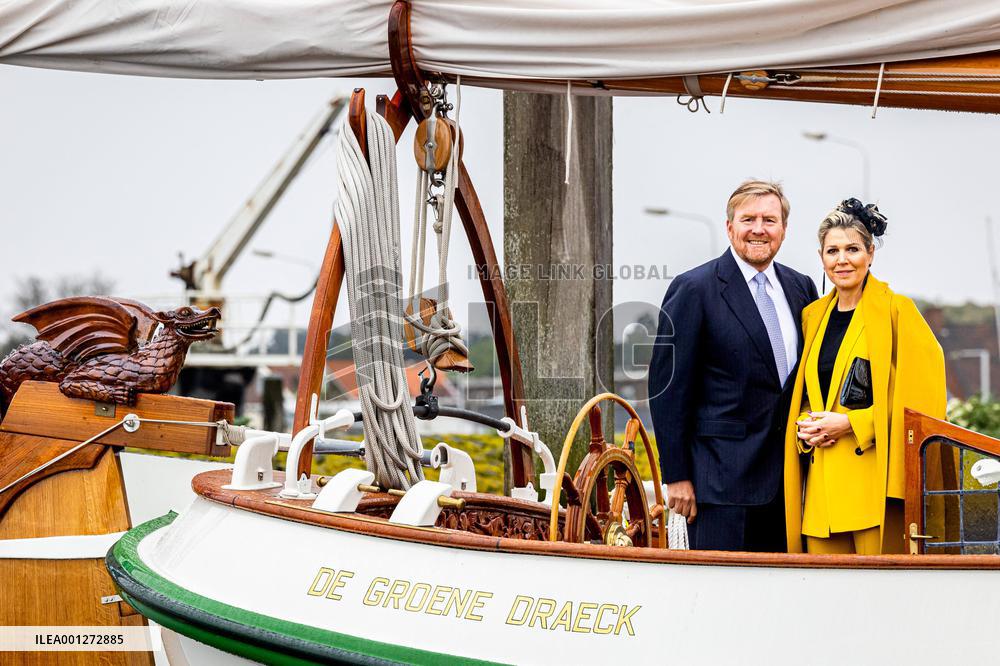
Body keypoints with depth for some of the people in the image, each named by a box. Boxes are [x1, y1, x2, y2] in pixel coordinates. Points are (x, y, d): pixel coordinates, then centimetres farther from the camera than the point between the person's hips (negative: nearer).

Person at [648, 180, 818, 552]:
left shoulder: (801, 288, 13)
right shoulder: (694, 289, -6)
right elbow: (668, 387, -7)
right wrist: (676, 476, -10)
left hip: (786, 479, 6)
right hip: (721, 476, -6)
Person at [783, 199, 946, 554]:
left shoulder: (896, 310, -2)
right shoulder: (813, 315, 16)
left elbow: (919, 395, -8)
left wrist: (851, 424, -12)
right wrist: (806, 427, 2)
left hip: (875, 479, -5)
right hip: (823, 481, 5)